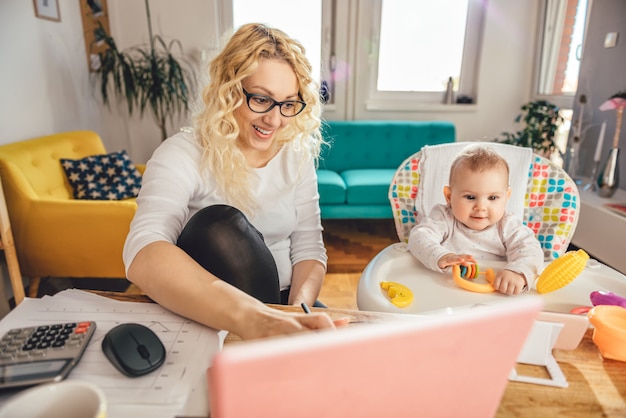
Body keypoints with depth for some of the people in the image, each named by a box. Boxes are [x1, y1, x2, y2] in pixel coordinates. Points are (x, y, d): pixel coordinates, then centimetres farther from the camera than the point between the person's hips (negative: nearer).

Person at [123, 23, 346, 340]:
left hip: (280, 301, 2)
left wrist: (298, 309, -22)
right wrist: (253, 318, -50)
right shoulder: (181, 155, -15)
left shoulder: (297, 154, 1)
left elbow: (308, 247, 0)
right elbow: (143, 255, -33)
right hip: (205, 318, -1)